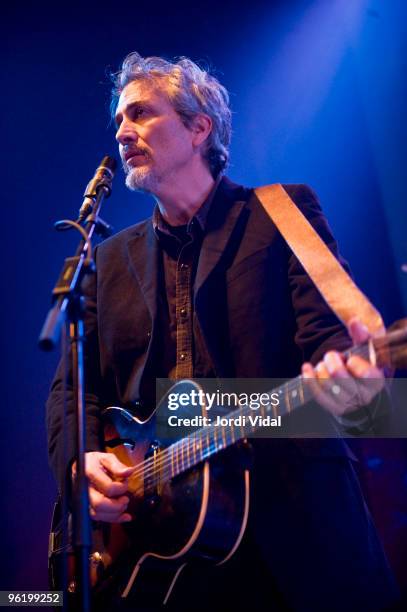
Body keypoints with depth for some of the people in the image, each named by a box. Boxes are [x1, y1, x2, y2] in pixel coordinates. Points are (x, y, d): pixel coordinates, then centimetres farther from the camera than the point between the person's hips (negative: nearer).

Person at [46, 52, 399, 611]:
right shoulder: (110, 260, 16)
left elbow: (326, 328, -8)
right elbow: (73, 386, 12)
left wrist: (344, 375, -31)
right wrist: (80, 460, -8)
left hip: (292, 508, -3)